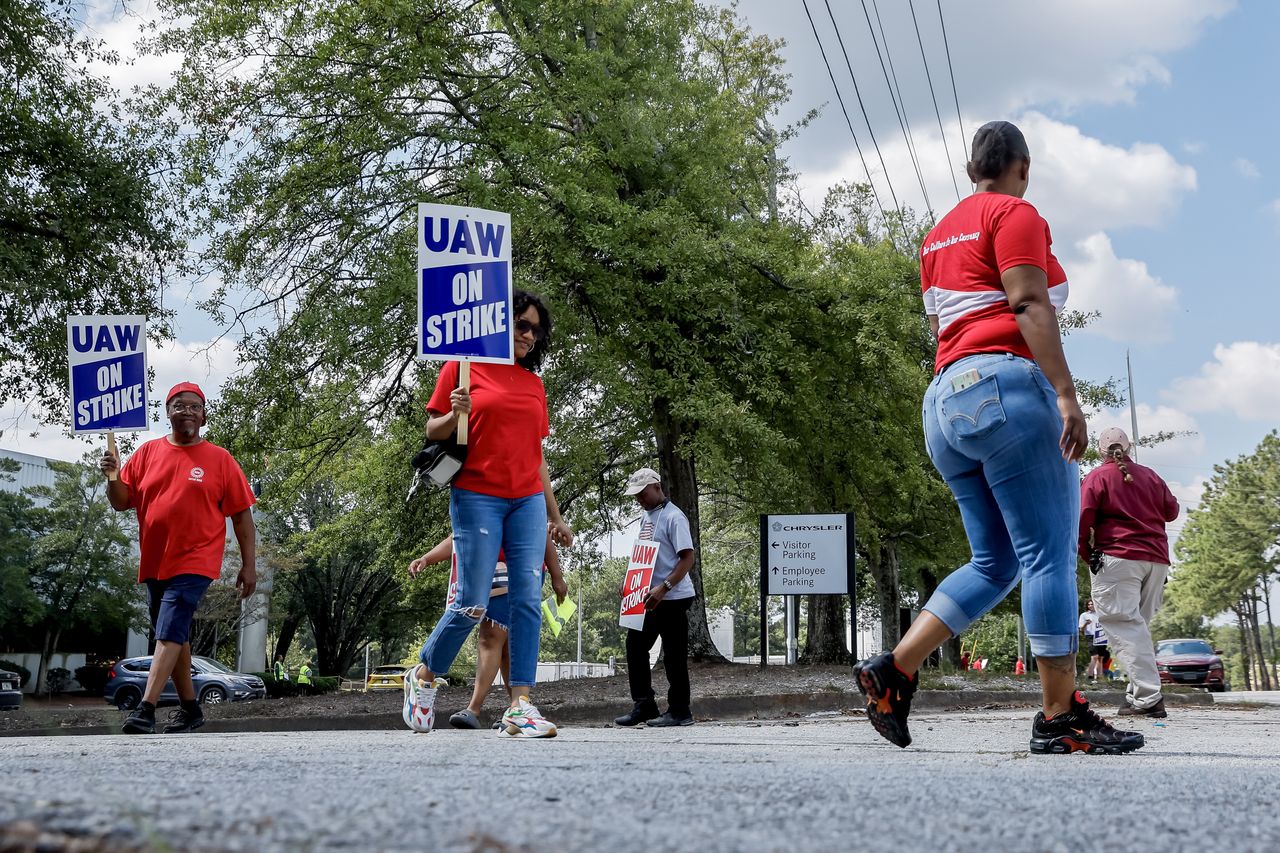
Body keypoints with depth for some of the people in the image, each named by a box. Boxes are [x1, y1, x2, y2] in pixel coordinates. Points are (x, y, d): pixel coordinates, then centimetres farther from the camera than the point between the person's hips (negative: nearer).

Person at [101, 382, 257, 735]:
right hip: (154, 563, 5)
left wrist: (249, 564, -4)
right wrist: (112, 476, -12)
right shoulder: (147, 452, 8)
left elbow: (241, 514, 0)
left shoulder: (220, 460, -1)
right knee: (174, 636, 13)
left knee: (170, 633, -17)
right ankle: (190, 708, 25)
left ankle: (145, 709, -22)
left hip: (194, 562, -5)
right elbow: (122, 502, 9)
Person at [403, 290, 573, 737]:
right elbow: (432, 432, 4)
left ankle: (520, 705, -5)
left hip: (527, 502, 5)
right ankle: (423, 676, 20)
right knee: (472, 604, -5)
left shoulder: (533, 384, 17)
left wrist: (555, 515, 19)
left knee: (528, 600, -6)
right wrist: (455, 415, -18)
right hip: (477, 497, -5)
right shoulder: (464, 367, 3)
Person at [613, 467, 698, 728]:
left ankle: (679, 711, 7)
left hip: (673, 598, -9)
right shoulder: (646, 517, 14)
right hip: (649, 597, 9)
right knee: (635, 647, 7)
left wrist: (663, 588, -26)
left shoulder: (673, 516, -12)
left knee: (673, 655, -3)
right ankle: (643, 706, 14)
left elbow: (688, 558, -18)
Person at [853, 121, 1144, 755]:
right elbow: (1030, 305, -13)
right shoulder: (1015, 214, 1)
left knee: (995, 563, 10)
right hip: (1005, 386, -9)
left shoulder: (941, 233, 25)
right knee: (1049, 553, -8)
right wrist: (1065, 392, -19)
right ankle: (1061, 716, -8)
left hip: (944, 396, 9)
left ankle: (893, 672, 2)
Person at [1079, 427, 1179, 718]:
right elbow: (1172, 511, 19)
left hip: (1117, 558, -6)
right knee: (1138, 625, 13)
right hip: (1157, 560, 6)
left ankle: (1148, 697, -22)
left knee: (1124, 626, -10)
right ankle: (1136, 695, 7)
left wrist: (1086, 554, 5)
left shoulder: (1097, 477, 1)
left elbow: (1082, 519, -7)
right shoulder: (1150, 475, 14)